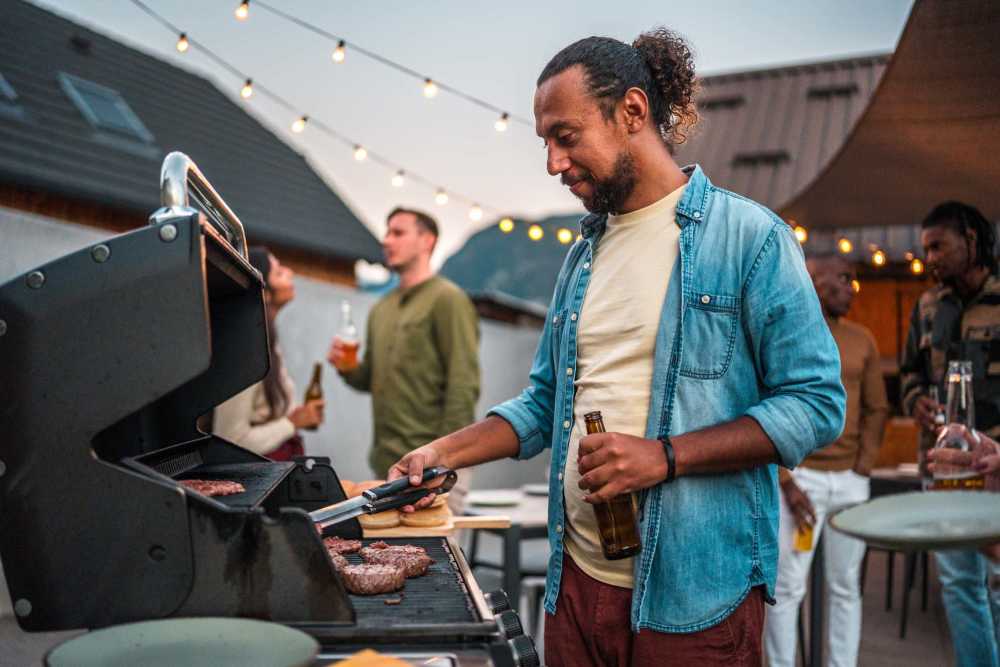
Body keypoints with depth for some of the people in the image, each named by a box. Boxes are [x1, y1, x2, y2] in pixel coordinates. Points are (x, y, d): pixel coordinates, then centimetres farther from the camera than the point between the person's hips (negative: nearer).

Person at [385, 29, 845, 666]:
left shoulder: (750, 236, -8)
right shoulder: (584, 253, 11)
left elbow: (817, 403, -12)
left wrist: (665, 456, -20)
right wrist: (445, 453, 3)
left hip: (696, 594, -5)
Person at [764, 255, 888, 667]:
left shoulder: (862, 340, 12)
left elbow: (876, 409, 16)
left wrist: (864, 466, 3)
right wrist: (785, 481, -12)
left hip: (851, 480, 5)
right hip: (798, 476, -5)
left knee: (846, 586, 11)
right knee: (788, 588, -3)